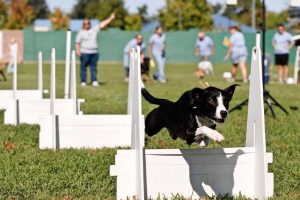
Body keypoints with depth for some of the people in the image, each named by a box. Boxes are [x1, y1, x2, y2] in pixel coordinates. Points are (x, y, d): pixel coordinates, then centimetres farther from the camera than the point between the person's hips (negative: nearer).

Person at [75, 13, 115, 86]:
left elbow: (102, 24, 7)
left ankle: (94, 81, 0)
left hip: (94, 53, 3)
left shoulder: (94, 29, 12)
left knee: (93, 67, 1)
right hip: (85, 53, -3)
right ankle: (83, 81, 2)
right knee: (83, 67, -2)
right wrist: (78, 50, -13)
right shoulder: (81, 32, 4)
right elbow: (77, 43, 1)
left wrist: (110, 18, 0)